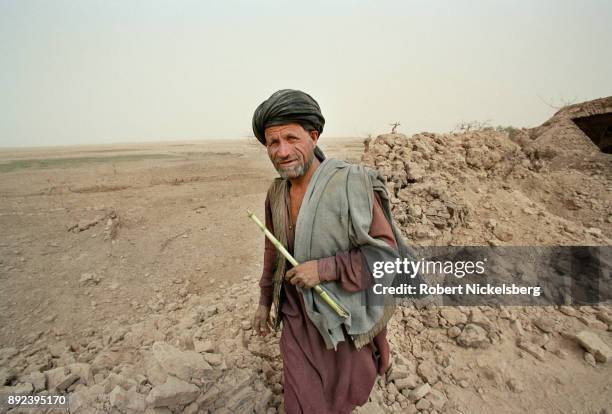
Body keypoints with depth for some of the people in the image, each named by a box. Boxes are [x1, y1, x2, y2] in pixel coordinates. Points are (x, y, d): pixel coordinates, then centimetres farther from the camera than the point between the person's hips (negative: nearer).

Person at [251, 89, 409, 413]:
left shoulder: (352, 183, -20)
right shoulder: (277, 193, -2)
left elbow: (386, 250, -17)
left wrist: (325, 268, -26)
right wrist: (265, 301, 17)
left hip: (345, 316, -3)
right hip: (296, 316, 4)